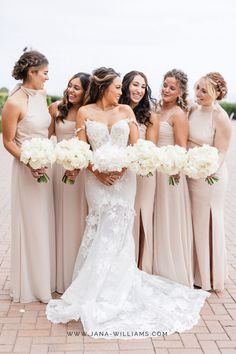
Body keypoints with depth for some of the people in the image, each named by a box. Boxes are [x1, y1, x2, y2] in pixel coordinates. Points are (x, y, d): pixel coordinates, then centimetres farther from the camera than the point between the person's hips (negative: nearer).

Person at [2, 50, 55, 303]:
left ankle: (45, 279, 30)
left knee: (45, 222, 15)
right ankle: (30, 285, 21)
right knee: (30, 225, 4)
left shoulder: (42, 96, 6)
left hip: (44, 166, 7)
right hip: (27, 168, -7)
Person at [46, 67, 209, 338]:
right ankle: (96, 290, 9)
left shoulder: (126, 110, 8)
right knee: (101, 232, -4)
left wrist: (121, 167, -12)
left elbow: (136, 145, 3)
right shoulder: (85, 112, 3)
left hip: (124, 176, 1)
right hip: (97, 178, -1)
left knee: (117, 232, -2)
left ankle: (113, 291, 11)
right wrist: (97, 171, -13)